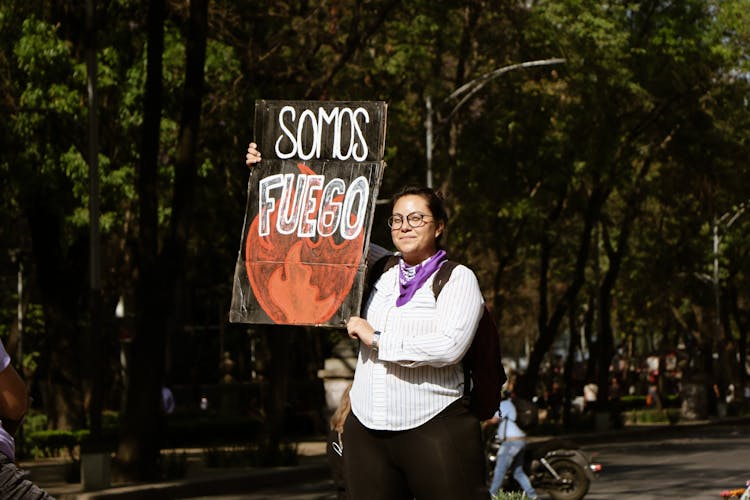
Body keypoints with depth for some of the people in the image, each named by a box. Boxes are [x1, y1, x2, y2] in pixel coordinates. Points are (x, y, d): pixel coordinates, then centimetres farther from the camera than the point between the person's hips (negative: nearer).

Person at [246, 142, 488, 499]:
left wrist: (377, 340, -9)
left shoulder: (458, 279, 0)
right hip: (367, 433, 5)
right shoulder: (378, 271, 14)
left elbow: (448, 346, -16)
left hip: (433, 430, -5)